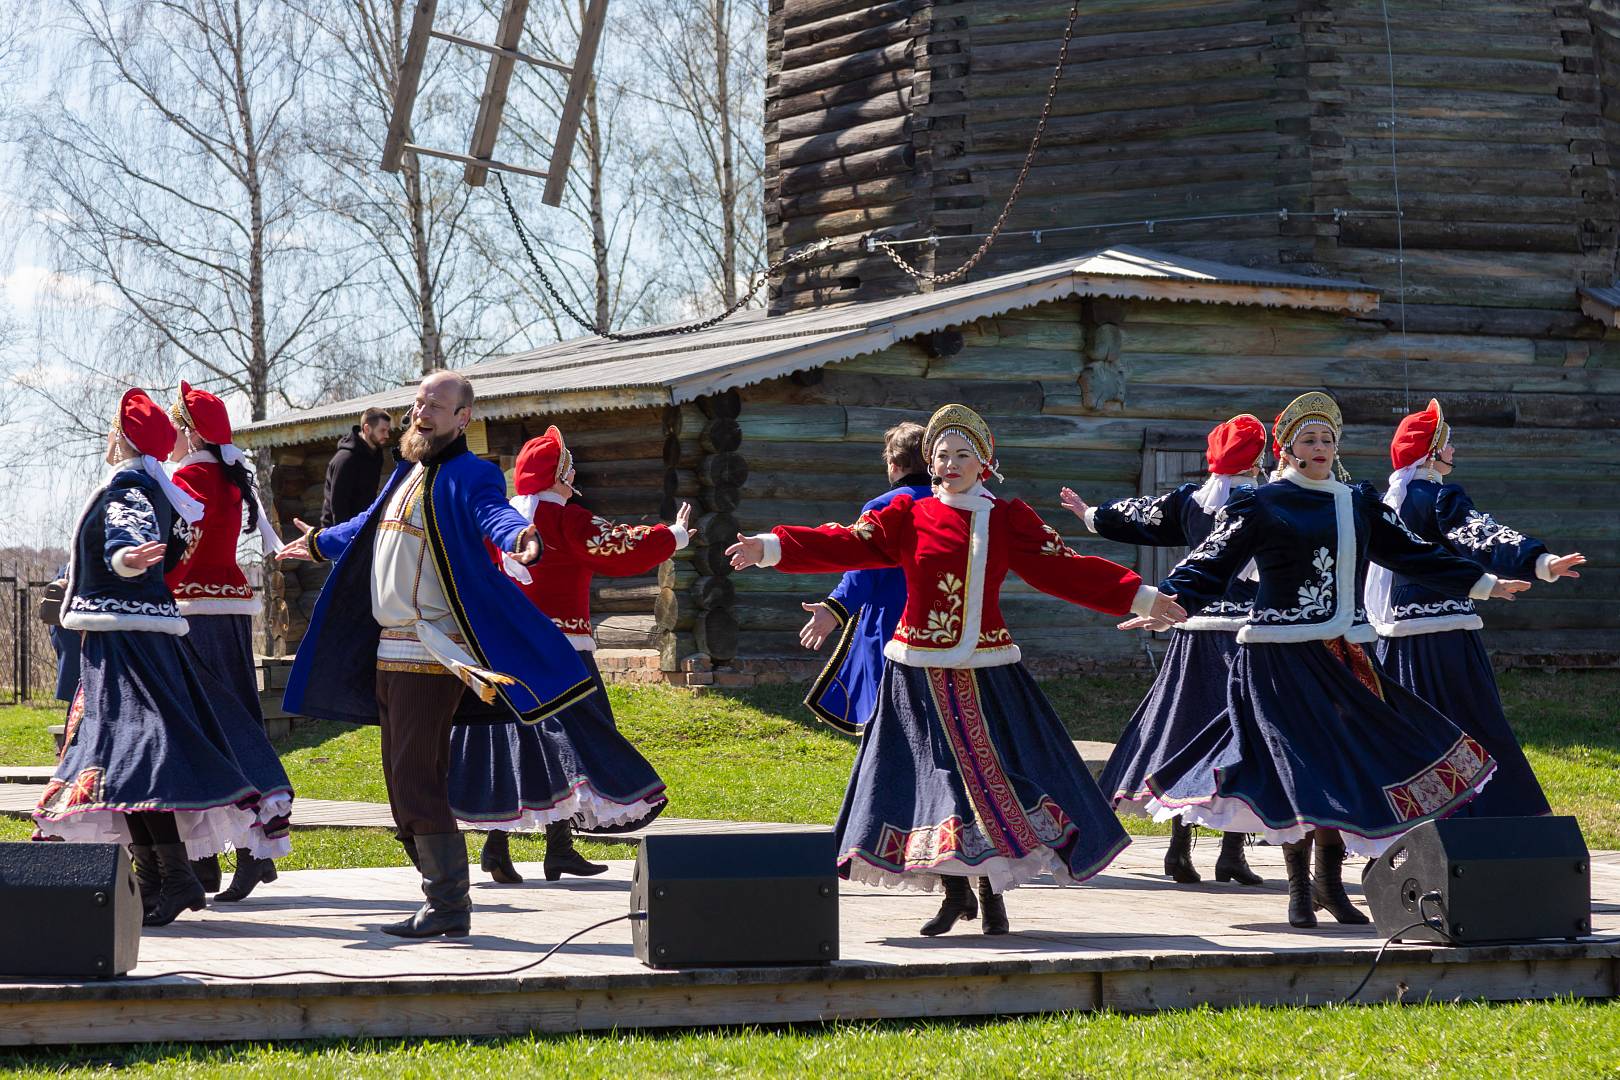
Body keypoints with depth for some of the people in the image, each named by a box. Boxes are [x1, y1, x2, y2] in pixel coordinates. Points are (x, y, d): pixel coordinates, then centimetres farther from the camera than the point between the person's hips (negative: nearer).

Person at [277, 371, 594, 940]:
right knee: (403, 784, 11)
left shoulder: (469, 475, -10)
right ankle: (443, 897, 17)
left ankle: (448, 906, -7)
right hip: (390, 651, 9)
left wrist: (518, 536, -55)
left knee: (417, 781, -12)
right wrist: (321, 542, 54)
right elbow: (369, 527, 37)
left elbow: (493, 512, -32)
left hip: (433, 653, -9)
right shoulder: (408, 472, 18)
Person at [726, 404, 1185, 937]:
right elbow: (844, 545, -1)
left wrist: (1142, 597, -3)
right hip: (920, 677, 0)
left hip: (985, 673, 0)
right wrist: (771, 548, -12)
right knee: (931, 774, 2)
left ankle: (991, 892, 11)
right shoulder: (908, 516, 5)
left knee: (992, 772, -4)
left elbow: (1068, 570, 2)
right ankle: (954, 891, 18)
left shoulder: (1010, 520, 5)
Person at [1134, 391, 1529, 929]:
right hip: (1281, 656, -5)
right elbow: (1211, 564, -6)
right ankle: (1300, 889, 7)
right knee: (1298, 763, -7)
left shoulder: (1359, 505, 14)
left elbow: (1414, 556, 20)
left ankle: (1329, 881, 19)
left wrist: (1485, 584, 20)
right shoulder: (1259, 506, -1)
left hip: (1343, 655, 5)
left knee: (1347, 761, 3)